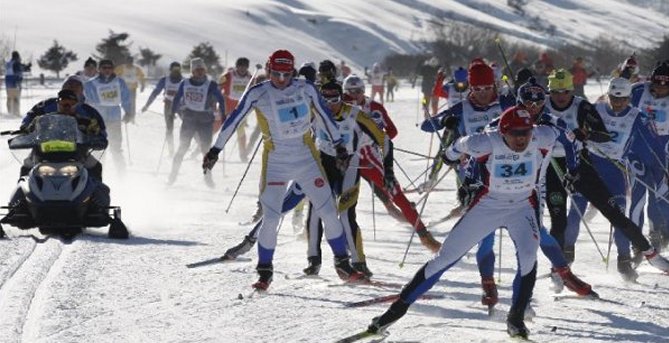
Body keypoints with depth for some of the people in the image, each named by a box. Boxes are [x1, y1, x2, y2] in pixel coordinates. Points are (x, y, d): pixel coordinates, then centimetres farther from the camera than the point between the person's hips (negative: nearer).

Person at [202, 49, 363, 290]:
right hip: (275, 163, -2)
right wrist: (215, 150, -3)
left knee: (329, 212, 1)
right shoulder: (257, 94, -8)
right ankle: (265, 272, 8)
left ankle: (342, 264, 16)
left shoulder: (306, 89, -2)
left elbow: (324, 117, 9)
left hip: (307, 160, 2)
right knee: (271, 219, -8)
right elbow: (233, 121, -3)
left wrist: (339, 146, 12)